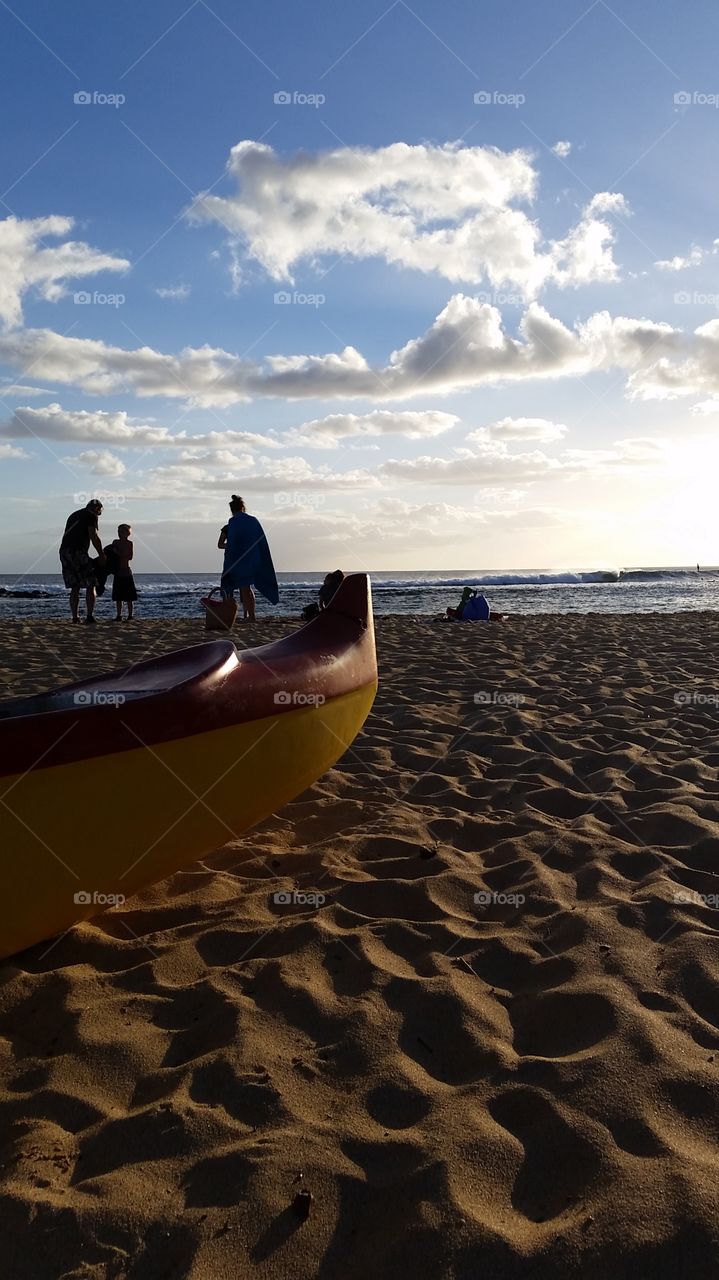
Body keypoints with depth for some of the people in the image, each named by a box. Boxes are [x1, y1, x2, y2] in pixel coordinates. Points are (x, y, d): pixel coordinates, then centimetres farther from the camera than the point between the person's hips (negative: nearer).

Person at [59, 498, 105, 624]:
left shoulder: (73, 515, 27)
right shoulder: (91, 515, 3)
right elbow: (93, 536, -9)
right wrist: (101, 555, 0)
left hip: (64, 551, 7)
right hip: (78, 552, -7)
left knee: (75, 587, 11)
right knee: (91, 585, -2)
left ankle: (75, 617, 4)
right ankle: (90, 615, -10)